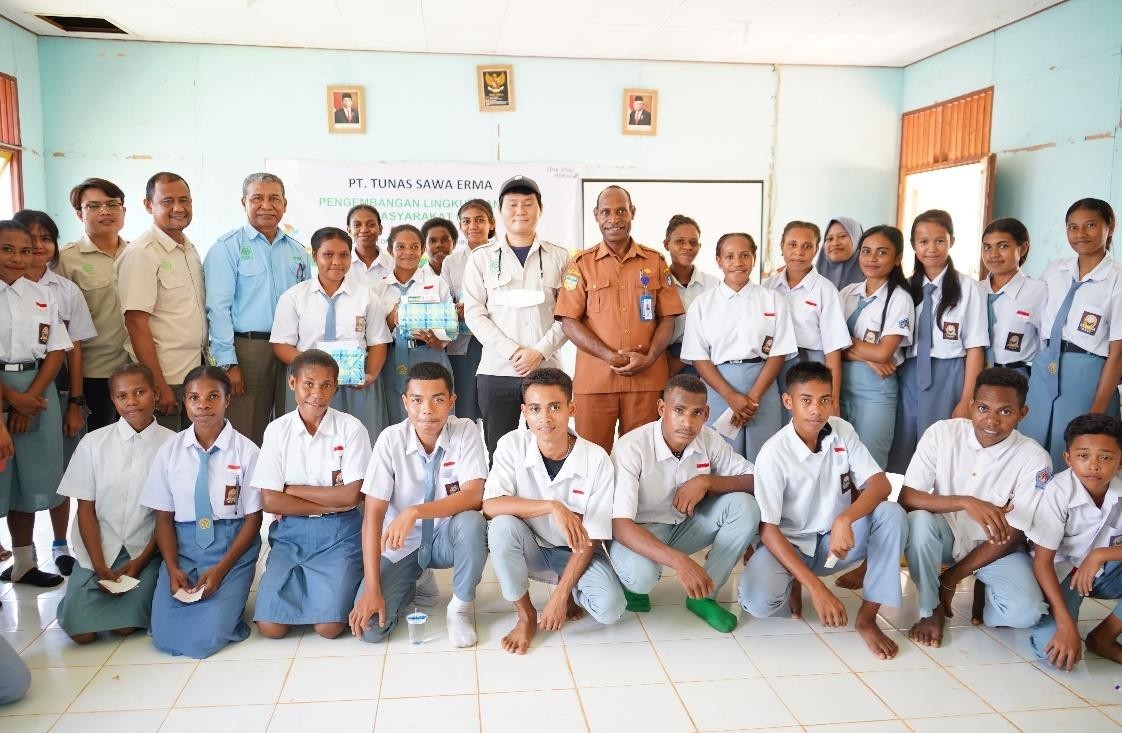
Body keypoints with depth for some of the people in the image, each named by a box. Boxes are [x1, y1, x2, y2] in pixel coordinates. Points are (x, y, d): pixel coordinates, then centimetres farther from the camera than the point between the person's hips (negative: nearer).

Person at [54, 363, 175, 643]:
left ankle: (140, 586, 14)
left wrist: (139, 562, -9)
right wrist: (99, 565, -9)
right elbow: (85, 509, -1)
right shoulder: (93, 443, -4)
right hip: (99, 548, 1)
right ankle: (101, 586, 18)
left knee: (126, 626, -17)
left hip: (146, 550, -1)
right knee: (81, 630, -12)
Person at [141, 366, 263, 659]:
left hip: (231, 546, -3)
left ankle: (229, 599, 14)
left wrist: (220, 570, -14)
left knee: (206, 638, -17)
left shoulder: (246, 451, -9)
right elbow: (163, 516, 4)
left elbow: (253, 519, -5)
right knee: (165, 637, -11)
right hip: (182, 545, 3)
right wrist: (172, 568, -11)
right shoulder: (170, 450, 0)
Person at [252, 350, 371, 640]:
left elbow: (350, 496, -12)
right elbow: (269, 501, -6)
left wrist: (291, 489, -8)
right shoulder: (277, 430, -1)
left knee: (329, 627, -16)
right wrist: (330, 503, -11)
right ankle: (302, 583, 19)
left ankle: (338, 585, 16)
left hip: (339, 533, -2)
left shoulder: (351, 428, -7)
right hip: (290, 533, 2)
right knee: (270, 627, -11)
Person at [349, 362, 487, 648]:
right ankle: (415, 583, 16)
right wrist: (372, 589, -22)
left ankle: (460, 607, -8)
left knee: (471, 522, -35)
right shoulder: (391, 439, -15)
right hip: (401, 543, 1)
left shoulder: (465, 432, -15)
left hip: (448, 537, 0)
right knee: (370, 628, -17)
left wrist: (415, 512, -39)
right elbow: (373, 515, -16)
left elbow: (473, 496, -25)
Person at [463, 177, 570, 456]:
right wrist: (512, 351, -9)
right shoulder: (482, 257, 8)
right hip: (496, 372, 0)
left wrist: (540, 351, -11)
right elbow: (474, 313, 1)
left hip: (546, 370, 0)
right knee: (498, 453, 3)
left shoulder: (559, 257, 8)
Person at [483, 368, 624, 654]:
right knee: (502, 526, -32)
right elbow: (490, 506, -27)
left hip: (575, 553, -1)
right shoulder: (512, 445, -16)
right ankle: (526, 616, -9)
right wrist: (552, 506, -37)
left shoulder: (596, 459, -19)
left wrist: (560, 594, -20)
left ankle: (570, 591, 10)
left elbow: (591, 537, -16)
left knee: (609, 608, -27)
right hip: (530, 549, 1)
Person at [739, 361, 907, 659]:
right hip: (789, 544, -4)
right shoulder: (774, 453, -20)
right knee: (758, 601, -32)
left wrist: (845, 519, -35)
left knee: (892, 514, -24)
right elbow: (768, 529, -22)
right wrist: (816, 588, -31)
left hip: (837, 539, 4)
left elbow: (881, 483, -13)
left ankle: (866, 618, -15)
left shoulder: (842, 431, -6)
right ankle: (793, 583, 6)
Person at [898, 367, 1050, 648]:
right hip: (944, 535, 1)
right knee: (918, 521, -33)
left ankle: (984, 589, 8)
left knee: (1024, 612, -28)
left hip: (994, 547, -1)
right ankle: (931, 610, -10)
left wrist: (951, 579, -14)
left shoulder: (1034, 459, -19)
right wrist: (965, 502, -37)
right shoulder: (941, 433, -17)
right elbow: (906, 498, -20)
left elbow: (1011, 536, -14)